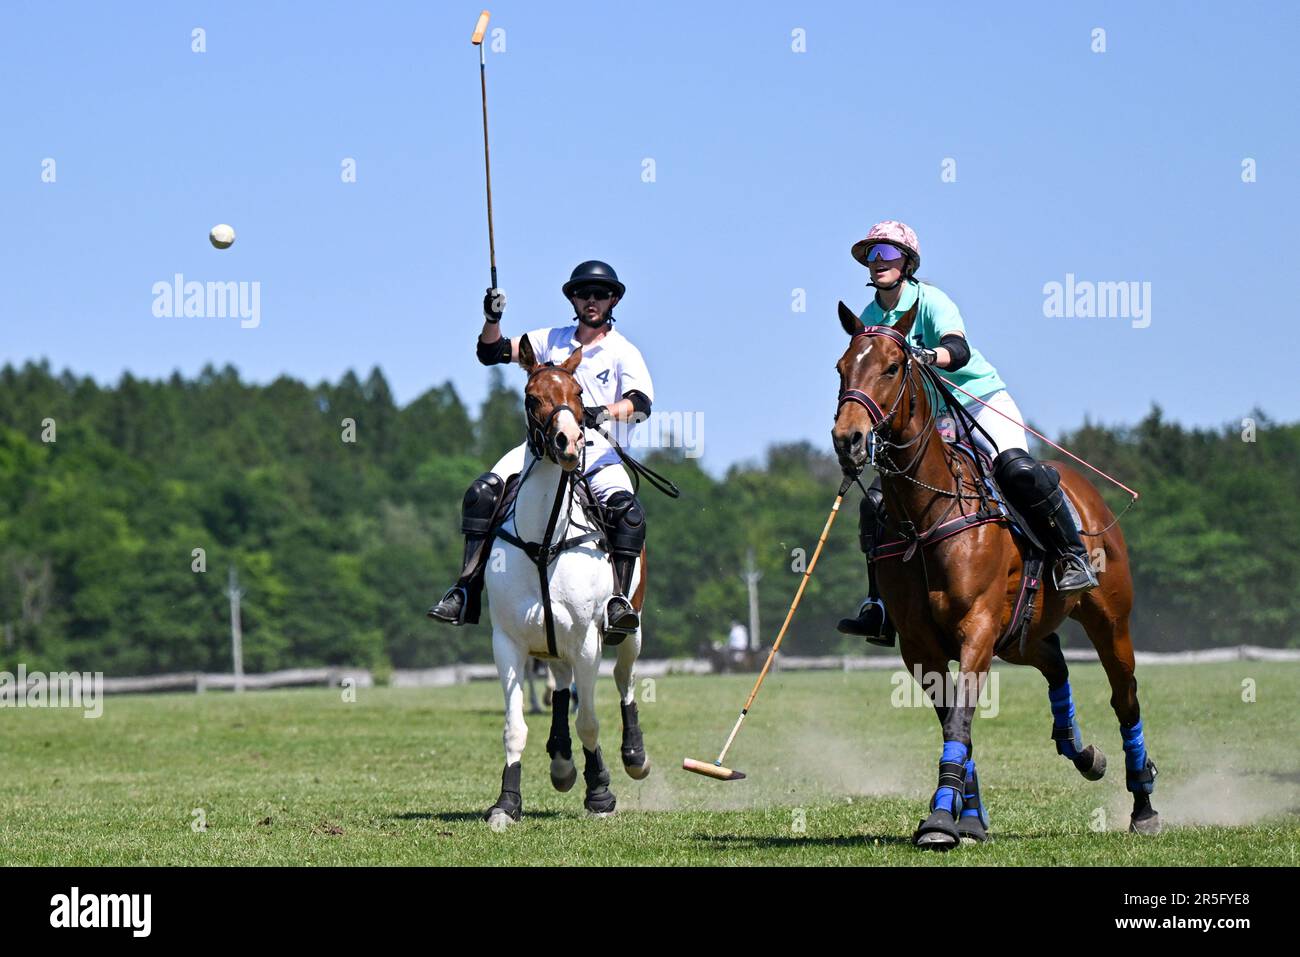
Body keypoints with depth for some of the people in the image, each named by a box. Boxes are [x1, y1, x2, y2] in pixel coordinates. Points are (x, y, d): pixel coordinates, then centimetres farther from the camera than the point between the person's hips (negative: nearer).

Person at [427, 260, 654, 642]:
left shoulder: (624, 352, 5)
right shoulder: (552, 340, 15)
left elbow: (641, 403, -11)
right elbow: (491, 352, 13)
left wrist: (603, 414, -30)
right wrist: (492, 320, -7)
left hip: (598, 451, -3)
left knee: (627, 511, -30)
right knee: (483, 491, -18)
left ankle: (619, 600, -29)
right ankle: (466, 590, -20)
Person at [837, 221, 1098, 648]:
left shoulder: (930, 301, -12)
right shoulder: (868, 319, 5)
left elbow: (959, 349, -30)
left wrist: (929, 356, -51)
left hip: (982, 401, -6)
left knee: (1016, 468, -34)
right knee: (878, 498, -8)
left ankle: (1073, 556, -21)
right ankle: (881, 611, -3)